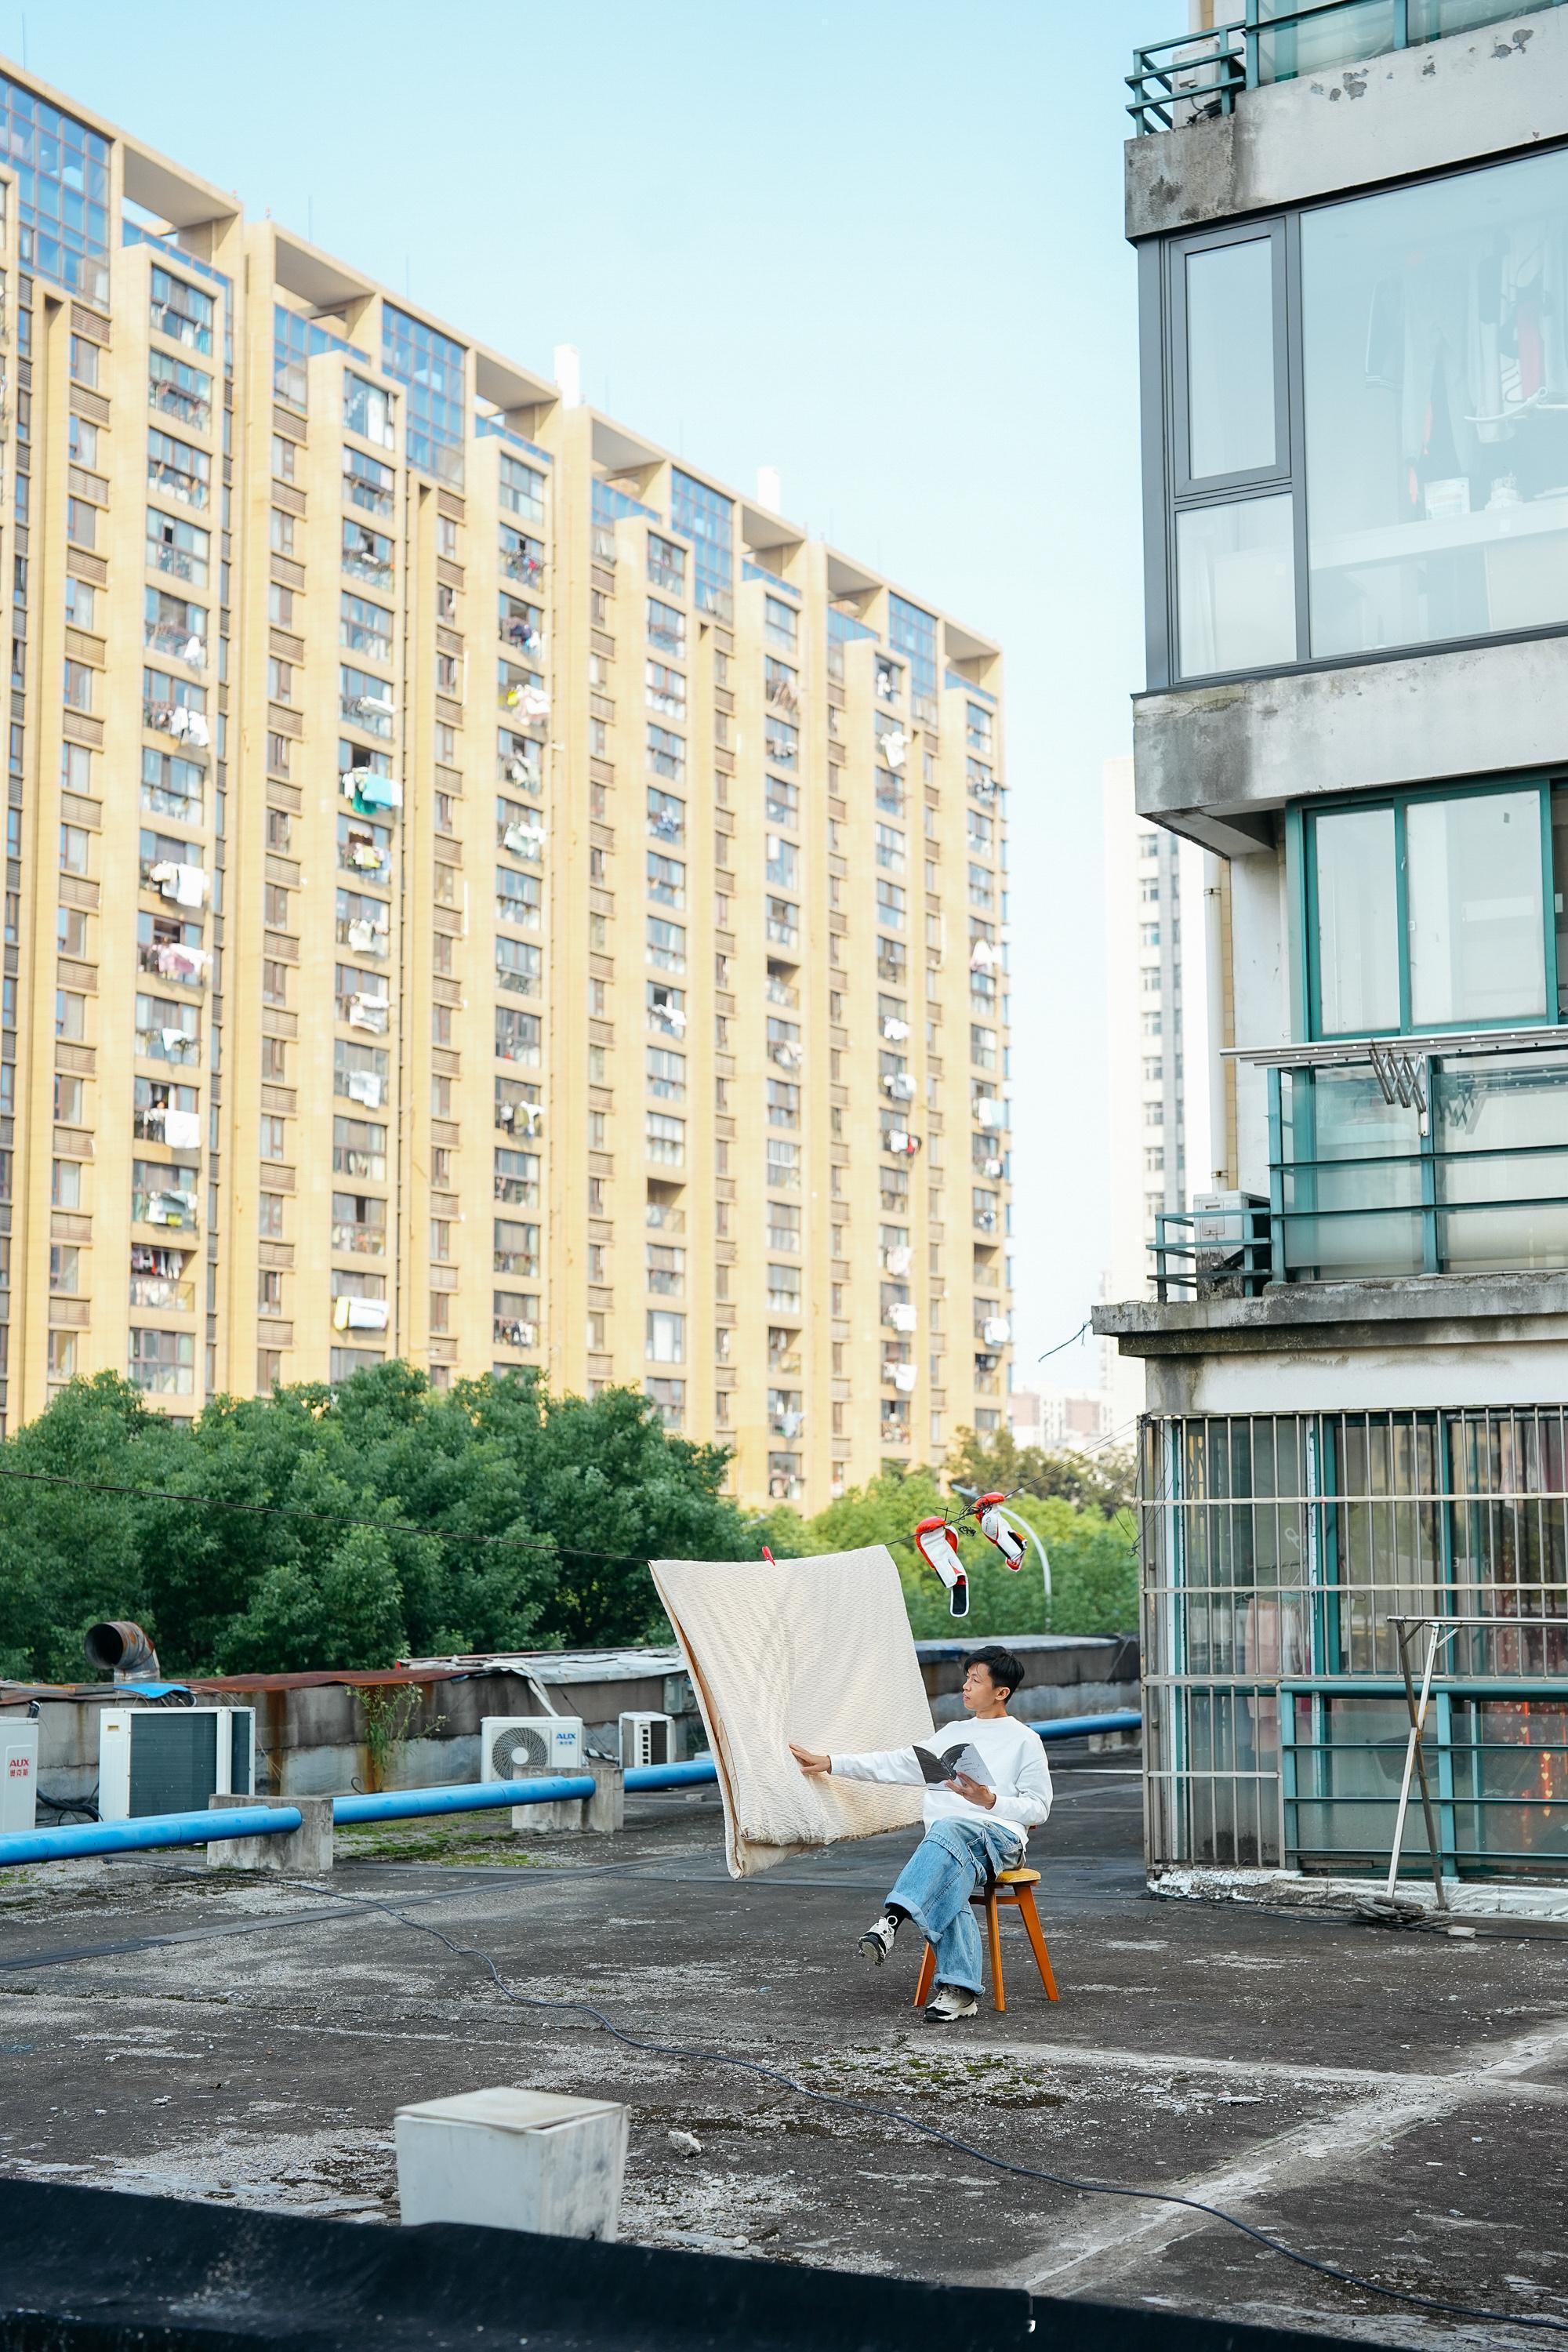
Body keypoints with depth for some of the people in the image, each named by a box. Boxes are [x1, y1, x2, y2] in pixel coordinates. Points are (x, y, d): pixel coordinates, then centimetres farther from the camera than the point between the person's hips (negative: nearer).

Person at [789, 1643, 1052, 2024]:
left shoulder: (1024, 1741, 11)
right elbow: (898, 1764, 23)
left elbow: (1039, 1808, 6)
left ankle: (892, 1917, -54)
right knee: (950, 1881, -34)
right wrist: (829, 1763, 16)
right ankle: (958, 1989, -40)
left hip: (1000, 1835, -4)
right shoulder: (951, 1734, 28)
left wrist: (989, 1800, -11)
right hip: (951, 1848, 4)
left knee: (946, 1829, -39)